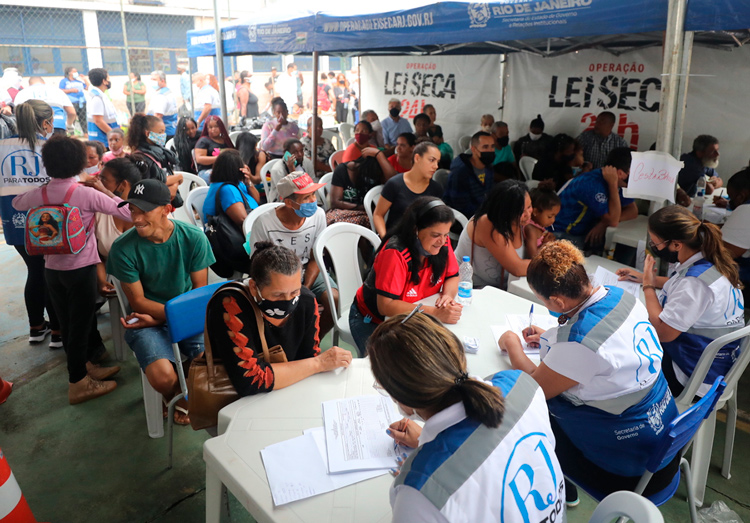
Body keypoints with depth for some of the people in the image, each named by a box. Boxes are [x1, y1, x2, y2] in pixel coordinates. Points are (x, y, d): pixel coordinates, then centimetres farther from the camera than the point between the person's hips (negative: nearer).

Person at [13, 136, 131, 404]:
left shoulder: (39, 194, 0)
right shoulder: (87, 194, -16)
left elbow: (16, 202, 23)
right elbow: (128, 212, -17)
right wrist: (105, 191, -3)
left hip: (52, 269, 5)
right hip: (81, 268, -5)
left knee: (67, 322, 14)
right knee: (80, 323, 3)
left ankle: (85, 367, 31)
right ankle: (78, 384, 11)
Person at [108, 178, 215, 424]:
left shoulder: (194, 238, -8)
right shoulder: (123, 248, -11)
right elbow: (138, 302, -6)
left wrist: (155, 318, -10)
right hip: (147, 321, -1)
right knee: (163, 377, -27)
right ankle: (177, 398, 12)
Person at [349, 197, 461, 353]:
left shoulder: (442, 242, -10)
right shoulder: (396, 252, -29)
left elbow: (453, 276, 4)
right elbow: (385, 306, -32)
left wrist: (448, 295, -20)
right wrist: (436, 313, -38)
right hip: (373, 321, -6)